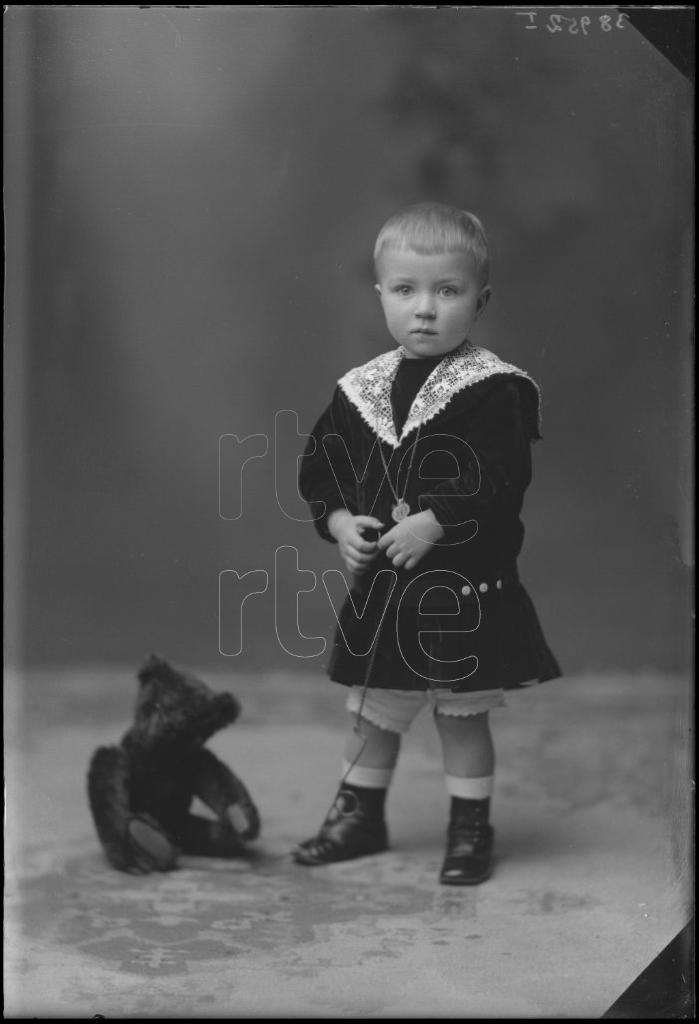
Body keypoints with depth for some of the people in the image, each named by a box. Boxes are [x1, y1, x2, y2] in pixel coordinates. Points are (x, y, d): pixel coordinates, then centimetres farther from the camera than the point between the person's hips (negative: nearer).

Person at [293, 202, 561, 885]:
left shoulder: (494, 390, -12)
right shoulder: (359, 390, 4)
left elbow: (501, 481, -20)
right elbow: (318, 469, 8)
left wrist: (432, 524, -26)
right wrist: (338, 521, -9)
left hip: (465, 586, -5)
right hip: (379, 585, 5)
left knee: (462, 715, 8)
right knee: (371, 713, 17)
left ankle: (470, 830, 24)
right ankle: (359, 816, 35)